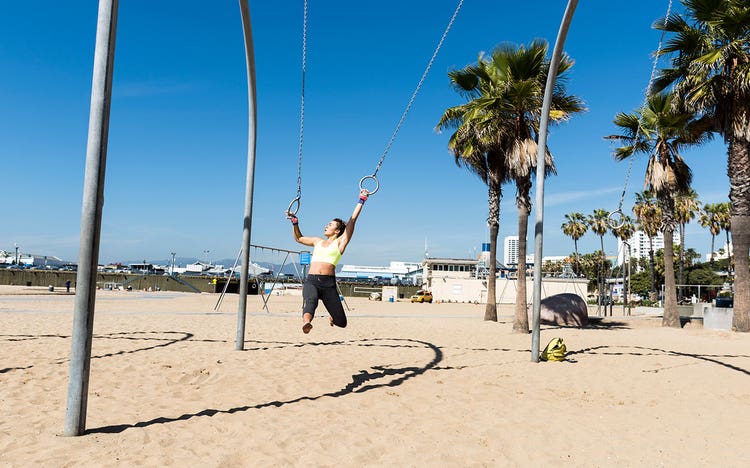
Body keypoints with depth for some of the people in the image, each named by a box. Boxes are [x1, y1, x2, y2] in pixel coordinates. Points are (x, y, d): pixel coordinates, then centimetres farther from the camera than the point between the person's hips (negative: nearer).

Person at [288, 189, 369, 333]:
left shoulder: (340, 242, 10)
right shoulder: (318, 241, 24)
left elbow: (353, 220, 4)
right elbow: (299, 238, 39)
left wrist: (361, 201, 3)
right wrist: (295, 223, 25)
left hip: (328, 283, -2)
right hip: (311, 281, 2)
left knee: (341, 323, 2)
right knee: (311, 300, -36)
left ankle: (333, 317, 37)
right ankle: (306, 321, -62)